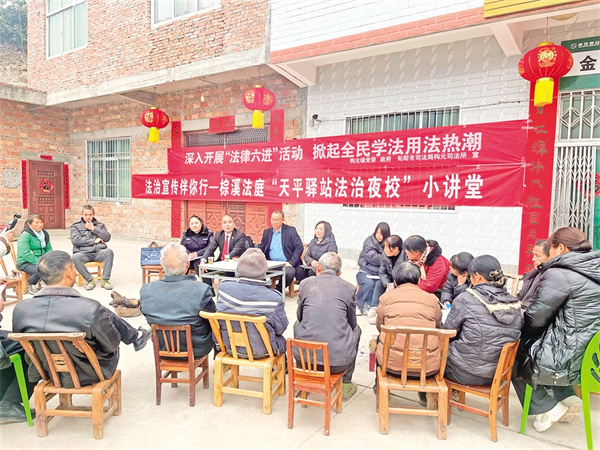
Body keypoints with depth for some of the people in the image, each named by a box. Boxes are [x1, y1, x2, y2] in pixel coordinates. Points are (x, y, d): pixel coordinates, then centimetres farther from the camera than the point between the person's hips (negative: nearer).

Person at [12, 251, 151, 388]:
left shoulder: (20, 309, -18)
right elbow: (112, 345, -17)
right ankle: (136, 337, 40)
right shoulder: (90, 309, -32)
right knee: (108, 316, 13)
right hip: (89, 375, -4)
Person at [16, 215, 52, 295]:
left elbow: (49, 249, 14)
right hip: (25, 263, -7)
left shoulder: (45, 234, 11)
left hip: (41, 261, 7)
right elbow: (26, 254, -21)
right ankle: (30, 284, -2)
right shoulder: (25, 236, -12)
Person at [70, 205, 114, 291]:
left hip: (98, 252, 1)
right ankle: (89, 280, -20)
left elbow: (107, 238, 6)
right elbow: (75, 240, -1)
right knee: (75, 257, -35)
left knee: (109, 251, -32)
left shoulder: (100, 225, 23)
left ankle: (105, 280, -26)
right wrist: (93, 241, -3)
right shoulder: (75, 226, 17)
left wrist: (93, 228, 2)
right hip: (83, 253, -1)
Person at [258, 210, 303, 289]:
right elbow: (261, 249, 17)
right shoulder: (266, 232, 15)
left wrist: (291, 262, -16)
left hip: (286, 263, -3)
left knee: (289, 273, -35)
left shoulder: (290, 230, 2)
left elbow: (299, 247, -5)